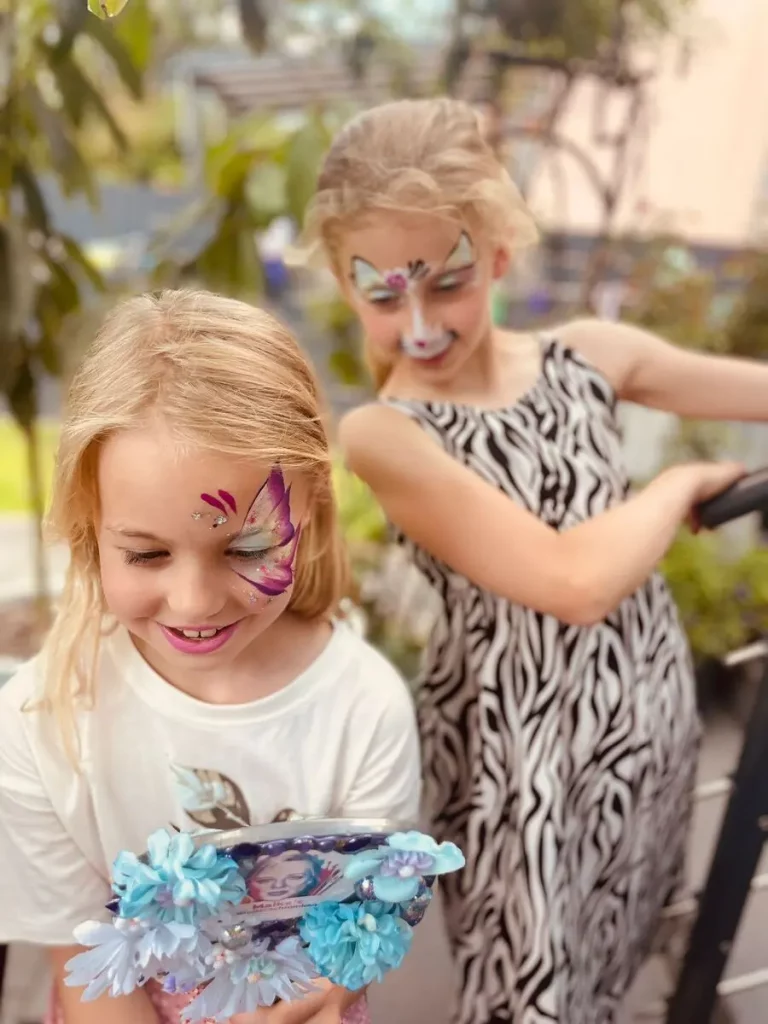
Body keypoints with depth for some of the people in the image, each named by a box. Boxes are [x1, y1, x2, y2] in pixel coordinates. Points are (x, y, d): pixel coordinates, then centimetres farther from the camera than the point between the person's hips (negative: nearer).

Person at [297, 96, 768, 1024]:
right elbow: (573, 579, -24)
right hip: (519, 752, -4)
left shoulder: (589, 355, -2)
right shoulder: (384, 433, -17)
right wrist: (681, 483, -10)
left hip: (650, 719, 5)